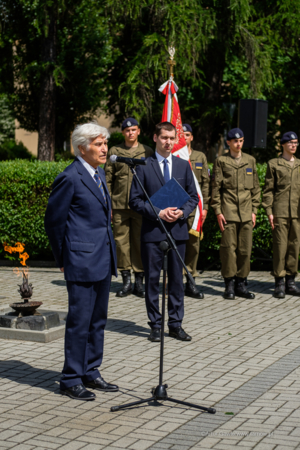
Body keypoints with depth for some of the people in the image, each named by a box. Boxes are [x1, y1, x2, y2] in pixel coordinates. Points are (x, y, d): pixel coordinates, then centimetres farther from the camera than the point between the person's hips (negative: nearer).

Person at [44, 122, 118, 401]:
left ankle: (90, 373, 25)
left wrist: (111, 255, 18)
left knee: (98, 320, 14)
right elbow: (53, 221, -8)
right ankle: (71, 380, 8)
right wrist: (63, 260, -1)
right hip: (82, 262, -9)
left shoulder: (98, 173, 14)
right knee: (79, 321, -2)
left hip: (103, 260, 9)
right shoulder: (70, 178, -13)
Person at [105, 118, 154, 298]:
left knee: (140, 242, 1)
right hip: (119, 205, 1)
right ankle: (126, 281, 10)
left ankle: (139, 281, 10)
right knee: (121, 241, 1)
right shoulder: (114, 151, 9)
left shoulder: (147, 152, 8)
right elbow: (108, 179, 9)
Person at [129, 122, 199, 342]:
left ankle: (176, 324, 16)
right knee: (152, 279, 2)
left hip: (178, 230, 3)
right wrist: (158, 213, -14)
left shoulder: (184, 165, 10)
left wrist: (182, 212, -8)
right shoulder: (144, 166, 0)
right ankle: (155, 325, 11)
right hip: (152, 231, -3)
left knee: (177, 279, 7)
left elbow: (193, 197, 12)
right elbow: (135, 200, -3)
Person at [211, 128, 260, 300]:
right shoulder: (221, 161, 3)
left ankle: (241, 284, 12)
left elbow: (256, 187, 15)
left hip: (246, 213, 3)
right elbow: (216, 187, 2)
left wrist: (254, 210, 8)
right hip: (228, 212, -3)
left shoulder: (251, 161, 13)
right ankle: (230, 285, 5)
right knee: (229, 248, -3)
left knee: (245, 249, 3)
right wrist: (218, 211, -4)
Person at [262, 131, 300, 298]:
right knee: (280, 246, -4)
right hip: (280, 212, -4)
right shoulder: (274, 164, 5)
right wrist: (269, 211, -6)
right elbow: (268, 190, 2)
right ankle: (279, 283, 3)